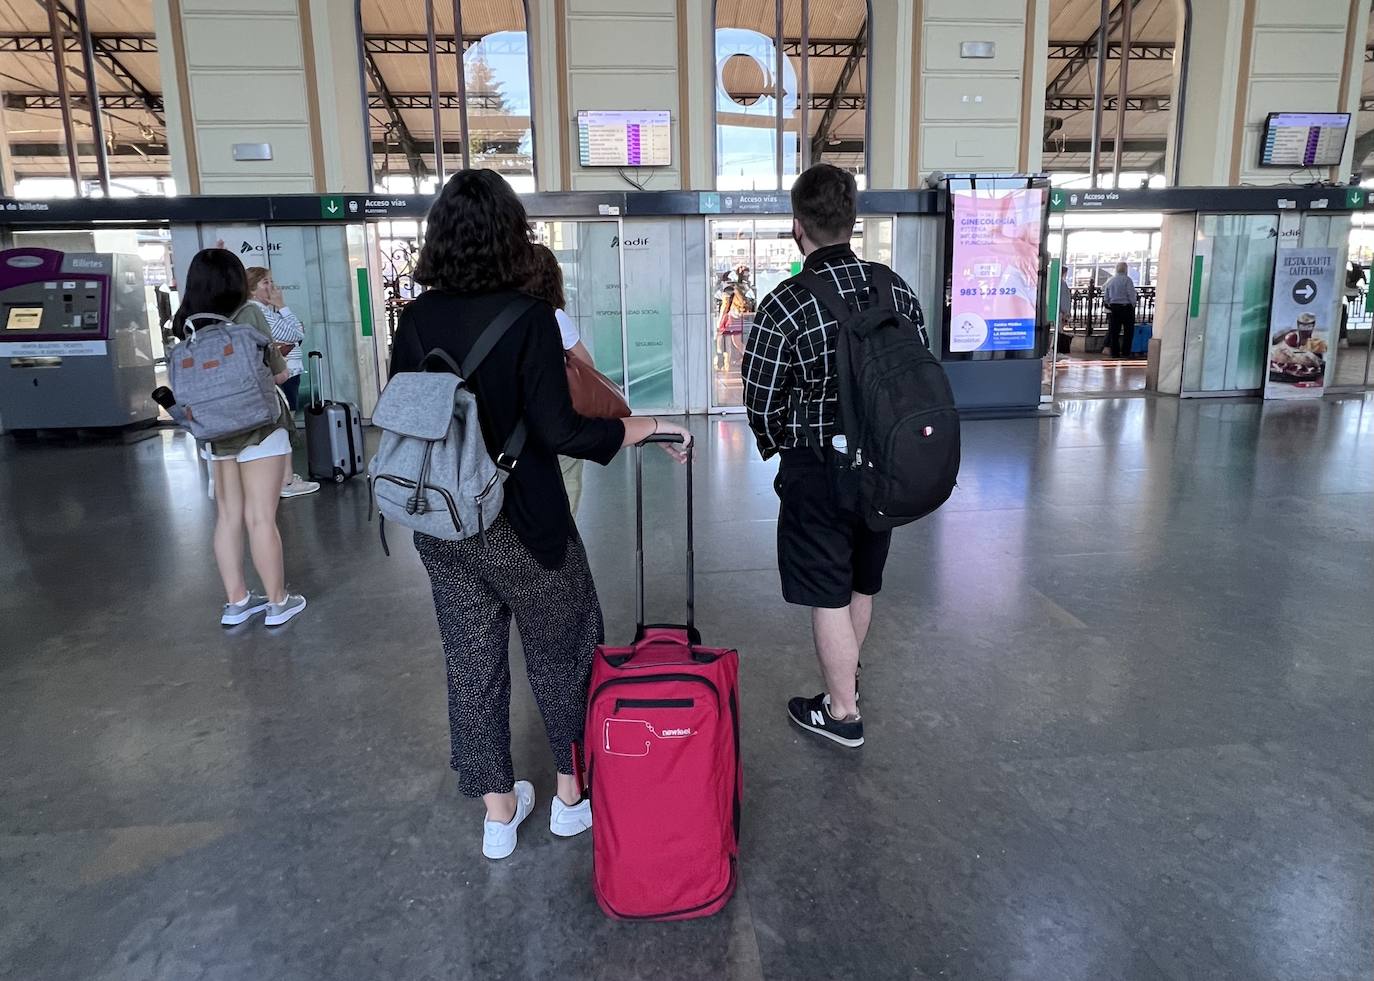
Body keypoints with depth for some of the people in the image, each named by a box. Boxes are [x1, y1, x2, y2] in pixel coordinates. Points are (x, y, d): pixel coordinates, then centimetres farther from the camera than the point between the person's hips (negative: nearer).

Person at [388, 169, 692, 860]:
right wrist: (647, 427, -9)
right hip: (523, 525, -4)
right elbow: (560, 431, -20)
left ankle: (499, 811, 30)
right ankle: (572, 796, 32)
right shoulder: (528, 318, -16)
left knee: (473, 667, 16)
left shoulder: (417, 318, -2)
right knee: (560, 658, 16)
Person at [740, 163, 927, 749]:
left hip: (816, 471, -6)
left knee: (828, 595, 8)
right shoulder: (896, 289, -3)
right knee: (861, 584, 23)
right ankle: (846, 675, 46)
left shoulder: (786, 305, -20)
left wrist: (777, 449, 6)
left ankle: (842, 713, 23)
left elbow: (761, 399, -15)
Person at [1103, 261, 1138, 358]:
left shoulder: (1110, 280, 7)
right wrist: (1133, 305, 2)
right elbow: (1131, 295, -11)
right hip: (1126, 307, -5)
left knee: (1114, 330, 8)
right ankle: (1125, 352, 0)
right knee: (1128, 331, 3)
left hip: (1113, 307, 5)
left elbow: (1105, 297, 11)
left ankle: (1115, 352, 9)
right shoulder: (1127, 280, -10)